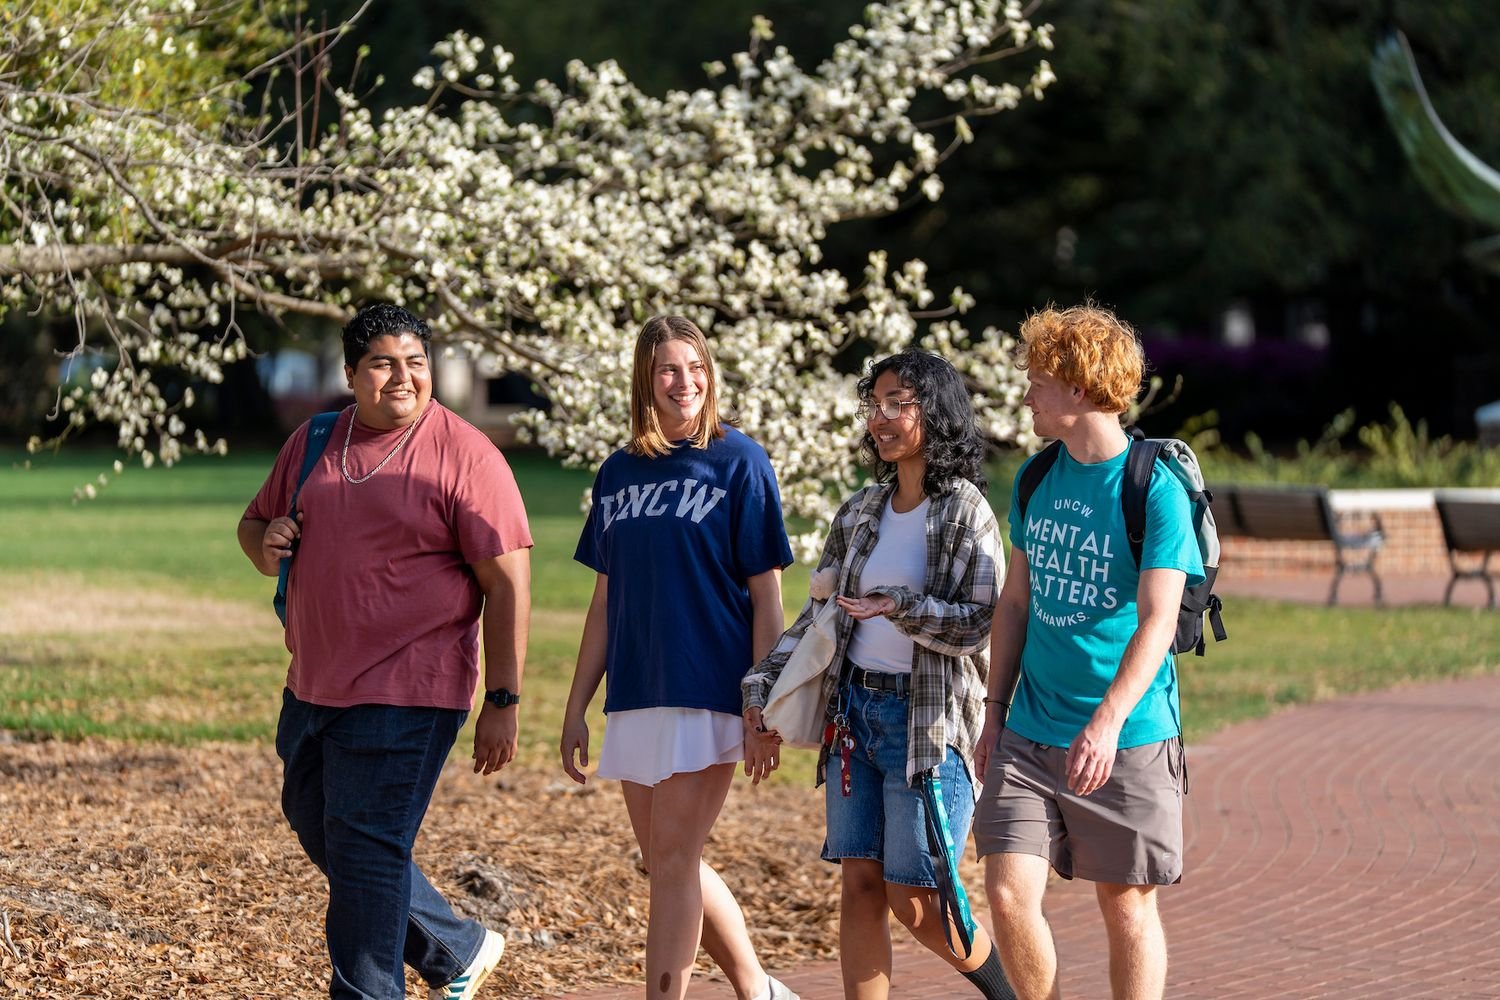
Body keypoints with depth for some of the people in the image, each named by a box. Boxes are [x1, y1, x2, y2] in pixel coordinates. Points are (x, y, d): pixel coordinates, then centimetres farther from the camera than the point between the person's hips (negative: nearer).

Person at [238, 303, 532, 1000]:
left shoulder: (464, 456, -10)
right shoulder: (312, 442, 9)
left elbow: (508, 582, -11)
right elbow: (255, 521, 24)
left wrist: (503, 702, -15)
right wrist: (265, 541, -2)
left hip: (404, 693, -8)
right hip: (313, 685, 8)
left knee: (366, 849, -9)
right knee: (318, 831, 17)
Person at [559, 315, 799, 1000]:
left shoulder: (738, 462, -4)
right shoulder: (619, 473, 11)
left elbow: (765, 595, -5)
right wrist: (576, 707, 12)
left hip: (707, 693, -6)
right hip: (634, 697, 6)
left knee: (673, 862, -8)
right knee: (669, 866, 10)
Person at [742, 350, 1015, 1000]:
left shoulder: (965, 513, -7)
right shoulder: (860, 513, 12)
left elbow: (979, 624, -13)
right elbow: (821, 612, 16)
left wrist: (904, 608, -27)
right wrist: (764, 681, 6)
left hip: (927, 721, -6)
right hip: (854, 710, 6)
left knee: (912, 901, -4)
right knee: (859, 882, 2)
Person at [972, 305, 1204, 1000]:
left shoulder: (1156, 488, -12)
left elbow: (1157, 619, -19)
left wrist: (1108, 721, -31)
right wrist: (995, 712, 13)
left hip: (1129, 737, -5)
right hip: (1031, 734, 5)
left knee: (1126, 903, 5)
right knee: (1008, 891, -6)